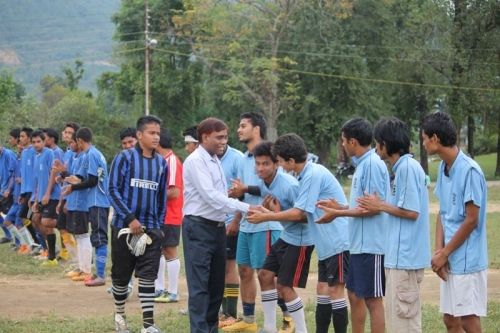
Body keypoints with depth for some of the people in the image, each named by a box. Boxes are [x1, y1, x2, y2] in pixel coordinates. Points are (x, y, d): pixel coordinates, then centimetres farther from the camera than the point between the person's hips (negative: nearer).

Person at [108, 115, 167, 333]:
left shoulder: (161, 163, 8)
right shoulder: (124, 158, -5)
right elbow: (113, 191, -9)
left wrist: (159, 224, 8)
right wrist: (130, 218, -15)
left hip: (151, 228, 3)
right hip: (124, 225, -3)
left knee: (148, 276, -3)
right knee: (121, 274, 9)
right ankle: (120, 314, 29)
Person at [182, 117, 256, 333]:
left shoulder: (215, 160, 14)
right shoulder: (196, 161, -13)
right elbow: (210, 196, -21)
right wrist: (245, 208, -24)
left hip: (217, 226, 9)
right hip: (198, 227, -9)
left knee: (216, 283, 13)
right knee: (199, 285, -9)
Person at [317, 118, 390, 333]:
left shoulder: (373, 164, -17)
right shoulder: (362, 164, 12)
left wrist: (338, 214, -14)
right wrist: (339, 207, 16)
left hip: (371, 245, -10)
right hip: (359, 244, 10)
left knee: (372, 299, -3)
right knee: (354, 295, 16)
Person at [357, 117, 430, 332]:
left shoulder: (407, 168, -15)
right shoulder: (402, 167, 14)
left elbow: (411, 211, -18)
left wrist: (381, 206, -8)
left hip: (405, 256, -10)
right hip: (401, 255, 10)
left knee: (402, 315, -5)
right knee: (400, 314, 15)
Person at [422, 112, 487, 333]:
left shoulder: (469, 171, -17)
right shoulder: (443, 167, 8)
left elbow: (471, 220, -16)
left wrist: (444, 253, -11)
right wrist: (439, 250, -1)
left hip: (467, 260, -8)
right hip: (450, 260, 8)